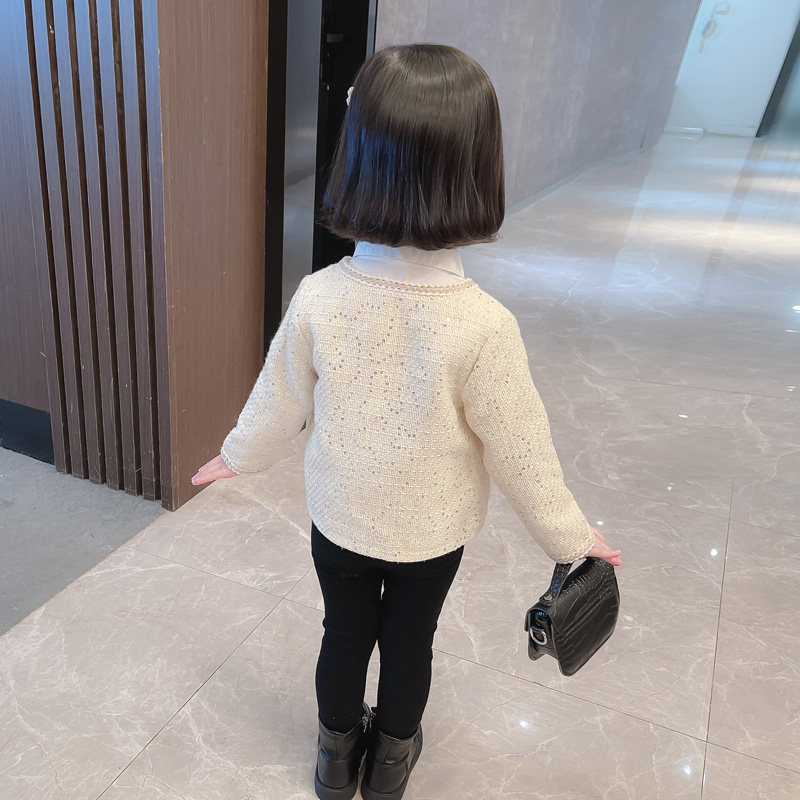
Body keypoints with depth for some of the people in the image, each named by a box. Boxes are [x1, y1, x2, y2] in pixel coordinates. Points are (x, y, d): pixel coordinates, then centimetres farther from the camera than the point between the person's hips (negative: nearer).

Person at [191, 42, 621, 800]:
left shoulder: (319, 297, -21)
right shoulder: (483, 324, -28)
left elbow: (281, 399, -6)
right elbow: (519, 449, -18)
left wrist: (237, 455, 15)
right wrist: (571, 538, 0)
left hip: (338, 519, 2)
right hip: (431, 531, -1)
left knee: (344, 632, 24)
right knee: (409, 641, 23)